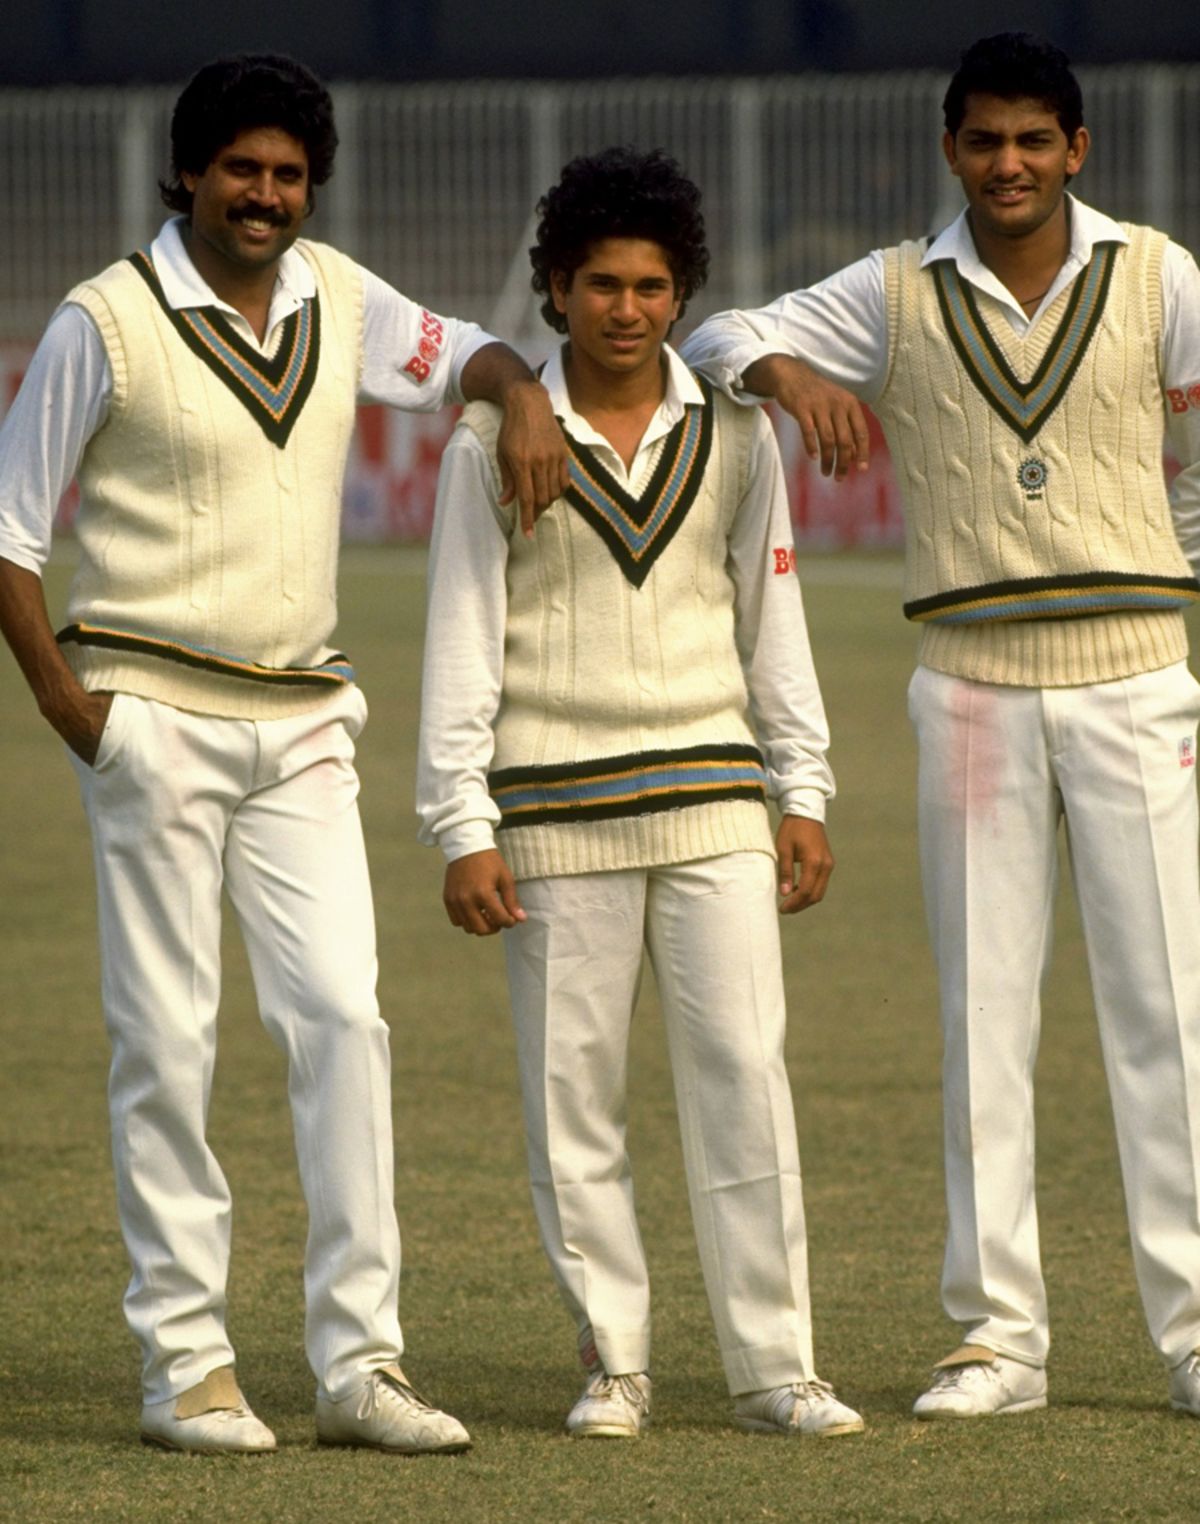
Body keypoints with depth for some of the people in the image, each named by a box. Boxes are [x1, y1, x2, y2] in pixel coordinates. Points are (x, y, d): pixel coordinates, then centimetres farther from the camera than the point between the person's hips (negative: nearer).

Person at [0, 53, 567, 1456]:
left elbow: (456, 353, 25)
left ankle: (356, 1361, -1)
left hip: (301, 721, 5)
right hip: (153, 719, -4)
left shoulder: (336, 299, 8)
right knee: (167, 1037, -3)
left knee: (342, 1016, -4)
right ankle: (183, 1363, 3)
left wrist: (523, 396, 1)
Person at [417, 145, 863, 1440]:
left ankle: (774, 1367, -1)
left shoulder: (733, 435, 7)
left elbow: (772, 618, 13)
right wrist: (462, 832, -5)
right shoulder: (496, 444, 0)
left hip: (712, 800, 1)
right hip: (556, 818, -1)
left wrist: (804, 796, 9)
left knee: (744, 1074, -5)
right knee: (571, 1093, 1)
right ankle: (612, 1365, 11)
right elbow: (461, 641, 0)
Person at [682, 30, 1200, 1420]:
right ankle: (998, 1334, 6)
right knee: (983, 1013, 2)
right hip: (971, 686, 1)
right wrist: (789, 373, -17)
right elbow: (715, 341, 4)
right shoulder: (899, 297, 4)